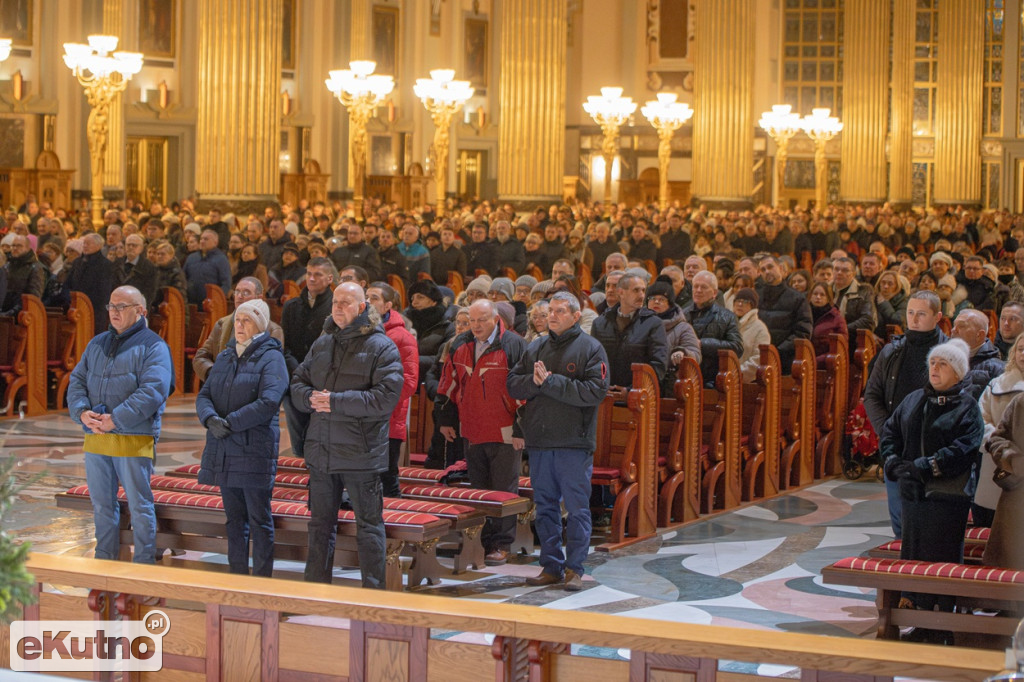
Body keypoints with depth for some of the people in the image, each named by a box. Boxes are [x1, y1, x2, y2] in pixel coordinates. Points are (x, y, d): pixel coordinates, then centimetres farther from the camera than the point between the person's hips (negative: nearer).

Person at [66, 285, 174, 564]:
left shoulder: (153, 346, -4)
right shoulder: (98, 344, 17)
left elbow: (152, 392, -16)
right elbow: (77, 381, 13)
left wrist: (115, 419, -20)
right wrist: (82, 412, -8)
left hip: (133, 438, -6)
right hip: (95, 437, 6)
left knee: (139, 505, 0)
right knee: (101, 503, 13)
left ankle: (144, 566, 8)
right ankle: (104, 560, 23)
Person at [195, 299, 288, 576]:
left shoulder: (271, 358, -5)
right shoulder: (224, 357, 16)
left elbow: (268, 403, -18)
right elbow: (203, 396, 10)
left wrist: (230, 422, -18)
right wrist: (211, 419, -12)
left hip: (254, 450, -7)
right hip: (223, 450, 7)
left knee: (259, 520, -1)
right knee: (234, 519, 12)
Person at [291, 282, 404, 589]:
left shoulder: (381, 346, -7)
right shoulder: (322, 343, 13)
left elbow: (386, 397, -17)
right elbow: (298, 382, 14)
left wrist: (335, 401, -19)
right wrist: (311, 398, -9)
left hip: (361, 454, -6)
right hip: (321, 451, 6)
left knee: (369, 526, 3)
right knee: (320, 524, 14)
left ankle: (374, 594, 10)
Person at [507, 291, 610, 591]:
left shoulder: (590, 348, -2)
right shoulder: (535, 347, 14)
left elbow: (596, 391, -15)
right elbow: (513, 384, 9)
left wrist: (551, 382, -16)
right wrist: (534, 381, -12)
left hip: (574, 443, -5)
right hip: (538, 442, 5)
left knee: (577, 507, -2)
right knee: (545, 506, 10)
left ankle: (574, 568, 5)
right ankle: (551, 566, 17)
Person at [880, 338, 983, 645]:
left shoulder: (967, 406, -3)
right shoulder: (913, 401, 14)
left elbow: (962, 450, -13)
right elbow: (889, 433, 16)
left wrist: (925, 468, -19)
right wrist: (894, 463, -2)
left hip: (948, 495, -6)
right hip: (913, 492, 6)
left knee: (944, 561, -4)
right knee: (914, 556, 7)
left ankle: (944, 629, 3)